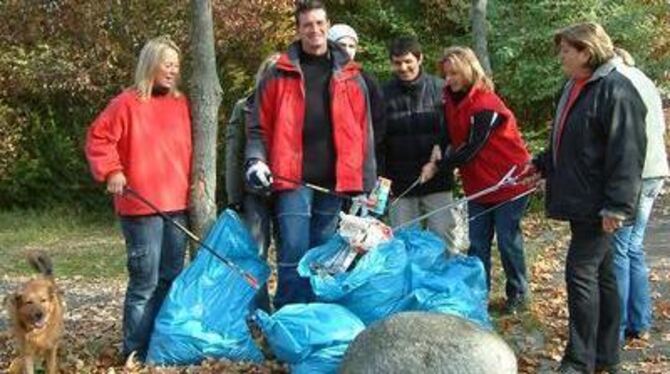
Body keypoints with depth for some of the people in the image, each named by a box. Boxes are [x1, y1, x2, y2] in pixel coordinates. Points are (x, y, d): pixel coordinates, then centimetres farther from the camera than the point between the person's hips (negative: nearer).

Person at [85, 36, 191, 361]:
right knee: (145, 281, -5)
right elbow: (98, 138, -4)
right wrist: (112, 171, -14)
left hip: (177, 204, 7)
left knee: (171, 278, 12)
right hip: (141, 206, -6)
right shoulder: (127, 103, -5)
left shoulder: (181, 103, 14)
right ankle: (137, 352, 3)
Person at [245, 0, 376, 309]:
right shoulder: (278, 75, 6)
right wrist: (256, 159, -11)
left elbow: (363, 133, 12)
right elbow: (260, 126, 6)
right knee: (293, 254, -6)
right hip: (293, 179, -2)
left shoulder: (350, 77, 12)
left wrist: (367, 184, 8)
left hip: (334, 181, 3)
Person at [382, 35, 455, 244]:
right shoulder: (385, 94, 0)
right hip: (400, 184, 1)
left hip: (437, 180, 0)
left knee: (441, 238, 4)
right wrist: (381, 175, -7)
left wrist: (438, 162, -11)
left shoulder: (439, 89, -2)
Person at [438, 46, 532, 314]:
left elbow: (472, 148, -23)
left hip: (508, 182, -7)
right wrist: (440, 150, -10)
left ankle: (518, 294, 17)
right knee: (477, 243, 7)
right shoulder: (452, 100, 2)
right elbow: (454, 138, 10)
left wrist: (439, 166, -21)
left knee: (508, 240, 2)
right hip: (478, 185, 7)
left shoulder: (486, 105, -22)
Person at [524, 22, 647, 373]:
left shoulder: (615, 91, -16)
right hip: (579, 201, 9)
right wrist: (540, 165, 14)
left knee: (581, 272, -8)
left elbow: (626, 154, -21)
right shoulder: (573, 88, 13)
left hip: (597, 205, -9)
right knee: (600, 275, 14)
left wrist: (617, 206, -23)